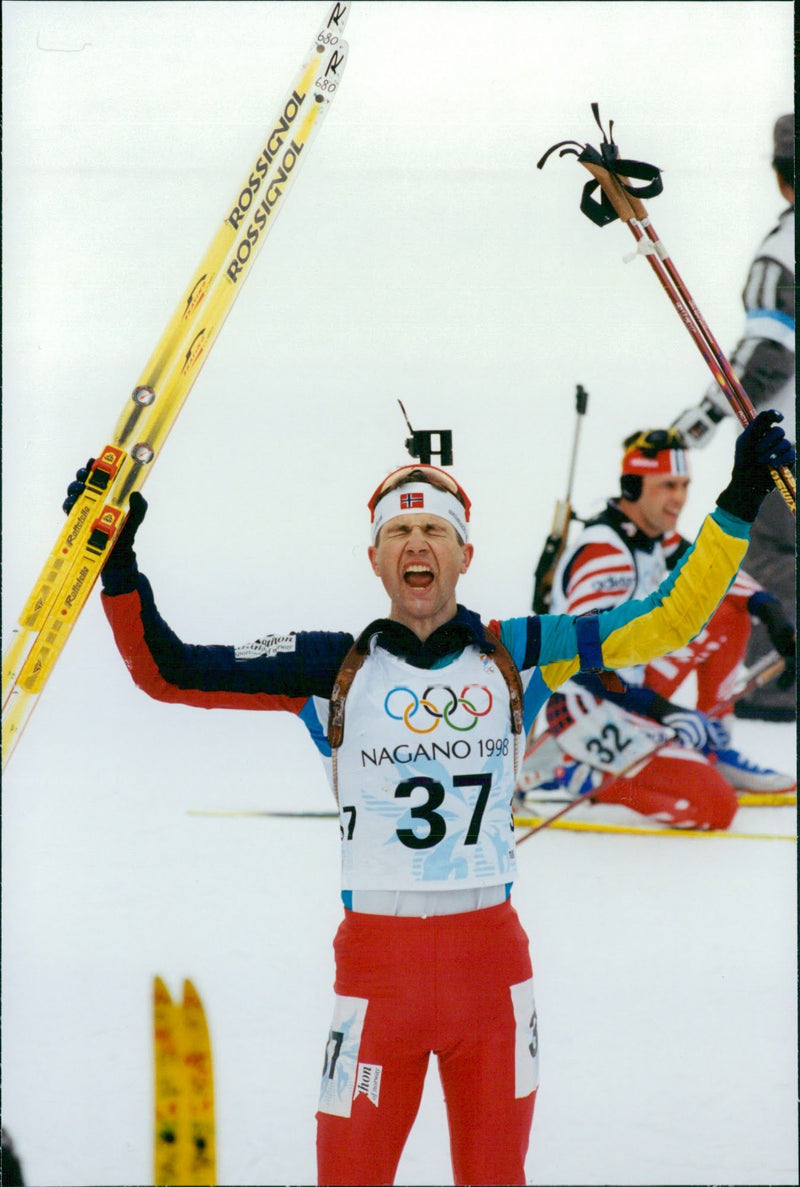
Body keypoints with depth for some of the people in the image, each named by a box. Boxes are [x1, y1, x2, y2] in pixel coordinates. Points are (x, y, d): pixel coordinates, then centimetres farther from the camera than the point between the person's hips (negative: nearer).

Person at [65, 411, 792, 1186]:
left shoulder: (515, 655, 4)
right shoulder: (333, 669, 1)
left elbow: (665, 619, 5)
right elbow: (171, 673, 1)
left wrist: (738, 505, 1)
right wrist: (116, 564, -9)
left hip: (492, 959, 2)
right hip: (376, 961, -1)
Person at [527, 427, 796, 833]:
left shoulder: (658, 534, 5)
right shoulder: (603, 553, -23)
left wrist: (773, 615, 3)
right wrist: (664, 711, -34)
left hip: (630, 692, 10)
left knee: (728, 612, 11)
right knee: (714, 807, -22)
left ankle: (713, 751, 14)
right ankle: (578, 777, -7)